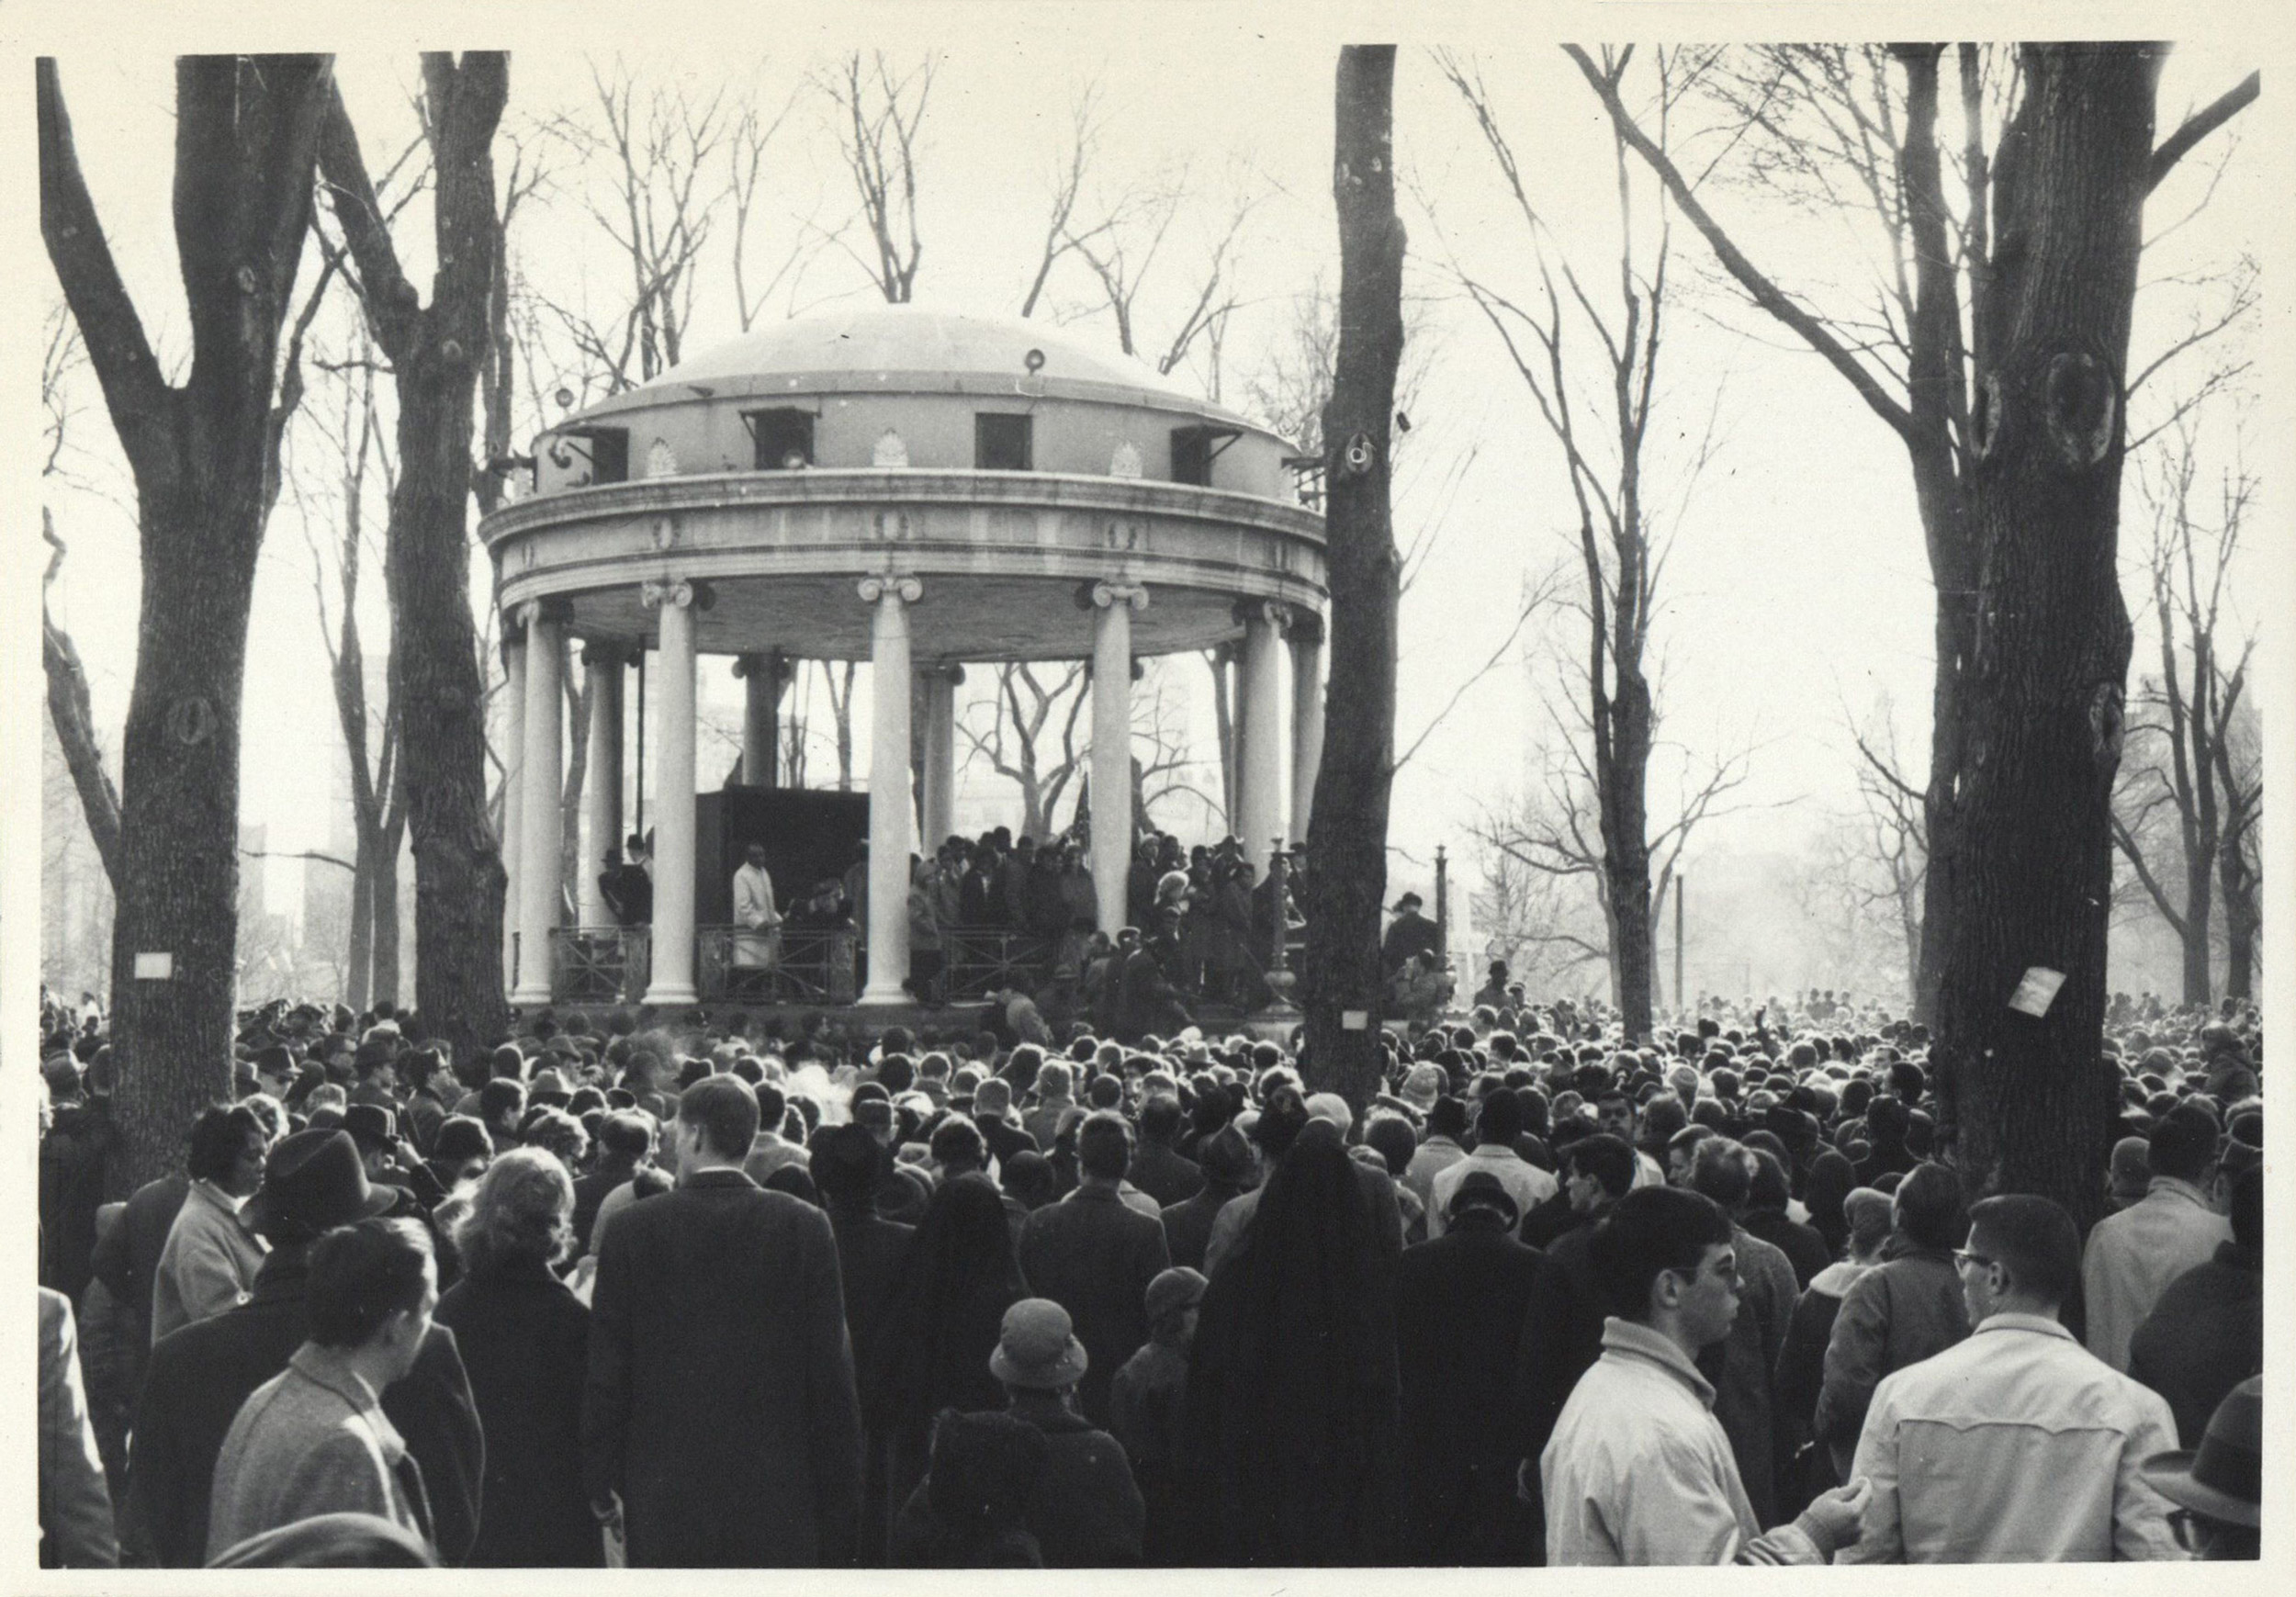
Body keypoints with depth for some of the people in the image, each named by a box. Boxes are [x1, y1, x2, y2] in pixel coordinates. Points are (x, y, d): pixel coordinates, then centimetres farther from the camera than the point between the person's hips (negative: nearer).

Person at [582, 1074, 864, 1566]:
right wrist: (840, 1502, 6)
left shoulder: (630, 1230, -5)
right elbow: (831, 1372, -2)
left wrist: (601, 1481, 10)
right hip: (779, 1500, 0)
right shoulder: (804, 1226, -5)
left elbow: (607, 1372, -1)